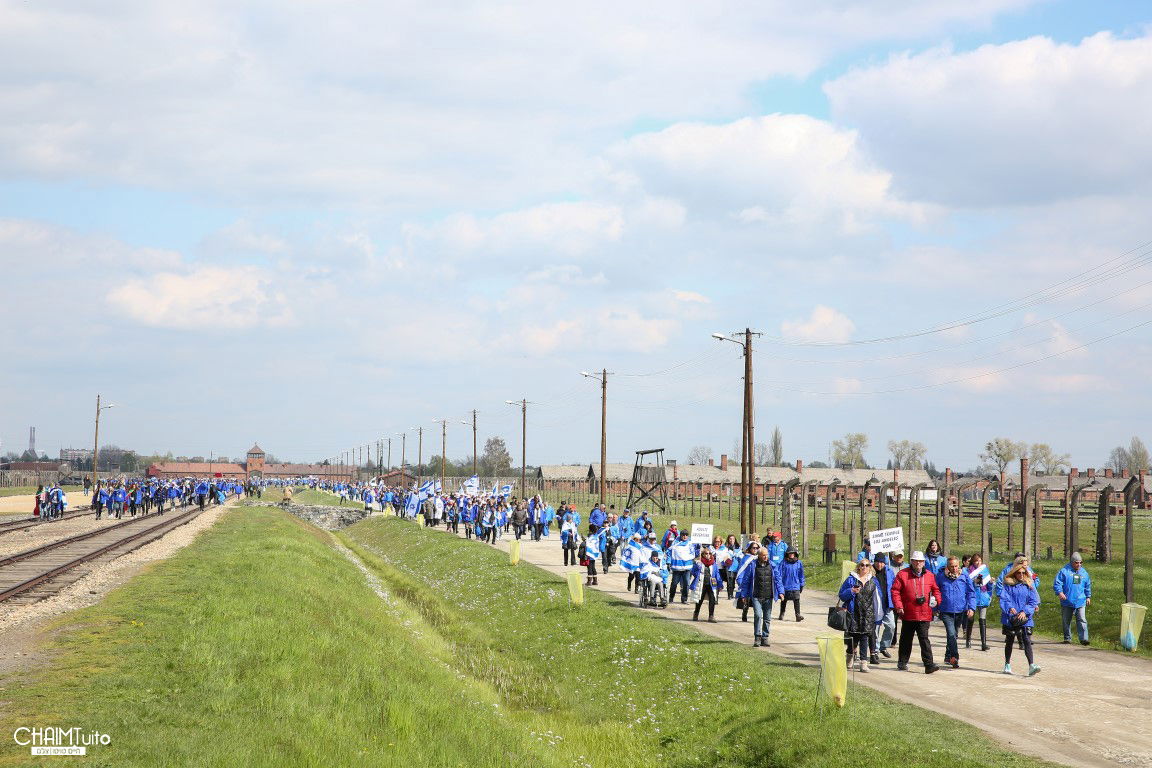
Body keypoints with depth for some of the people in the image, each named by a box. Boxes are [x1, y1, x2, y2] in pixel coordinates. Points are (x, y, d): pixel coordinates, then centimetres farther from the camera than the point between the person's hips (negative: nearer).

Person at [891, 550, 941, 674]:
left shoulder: (929, 575, 8)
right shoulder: (903, 575, -2)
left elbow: (935, 589, 20)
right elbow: (895, 591, -3)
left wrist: (936, 599, 3)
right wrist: (898, 606, -11)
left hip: (924, 614, 1)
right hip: (908, 614, -1)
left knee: (924, 639, -8)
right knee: (906, 639, 13)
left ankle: (929, 664, -14)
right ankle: (902, 662, 28)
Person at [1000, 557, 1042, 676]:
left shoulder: (1029, 585, 6)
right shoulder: (1008, 584, 1)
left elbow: (1033, 601, 2)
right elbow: (1004, 598, -7)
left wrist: (1025, 611, -13)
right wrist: (1010, 608, -26)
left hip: (1025, 618, 0)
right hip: (1010, 618, 0)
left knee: (1027, 641, -11)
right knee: (1009, 641, 12)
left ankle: (1031, 666, -19)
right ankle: (1007, 665, 27)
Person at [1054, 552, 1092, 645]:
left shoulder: (1084, 572, 11)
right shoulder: (1064, 571, -4)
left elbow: (1088, 586, 25)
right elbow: (1057, 583, -9)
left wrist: (1088, 596, 24)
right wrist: (1059, 592, -24)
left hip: (1080, 602, 2)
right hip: (1067, 602, -2)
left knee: (1082, 620, -9)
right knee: (1066, 621, 8)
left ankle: (1083, 638, -13)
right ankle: (1067, 638, 21)